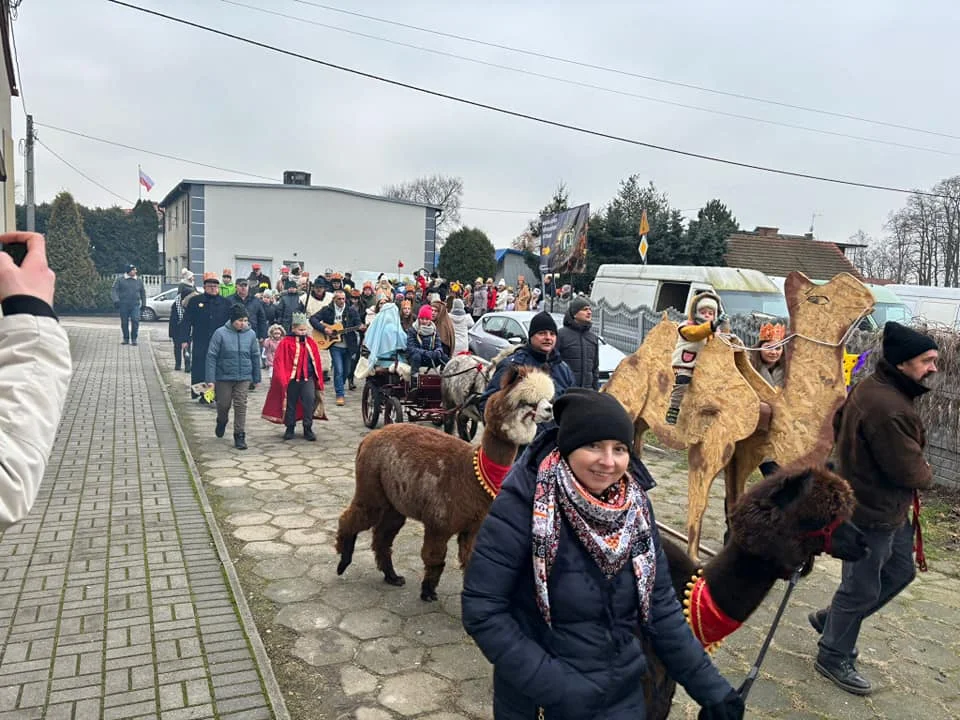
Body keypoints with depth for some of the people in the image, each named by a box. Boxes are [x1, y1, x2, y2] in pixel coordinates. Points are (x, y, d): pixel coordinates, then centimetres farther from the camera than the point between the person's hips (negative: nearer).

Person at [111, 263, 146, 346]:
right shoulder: (120, 280, 7)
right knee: (124, 322, 4)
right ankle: (126, 339, 16)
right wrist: (116, 300, -12)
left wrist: (143, 304, 16)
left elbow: (143, 293, 20)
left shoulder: (139, 281, 13)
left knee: (135, 321, -14)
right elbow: (115, 290, 2)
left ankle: (134, 339, -5)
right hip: (123, 305, 0)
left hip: (135, 305, 0)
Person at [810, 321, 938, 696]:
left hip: (889, 508, 10)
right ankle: (834, 657, 25)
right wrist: (926, 474, 0)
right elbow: (910, 471, -26)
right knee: (861, 588, 5)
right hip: (872, 513, -10)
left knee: (901, 571, 23)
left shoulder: (872, 388, 4)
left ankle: (832, 618, 35)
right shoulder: (886, 407, -30)